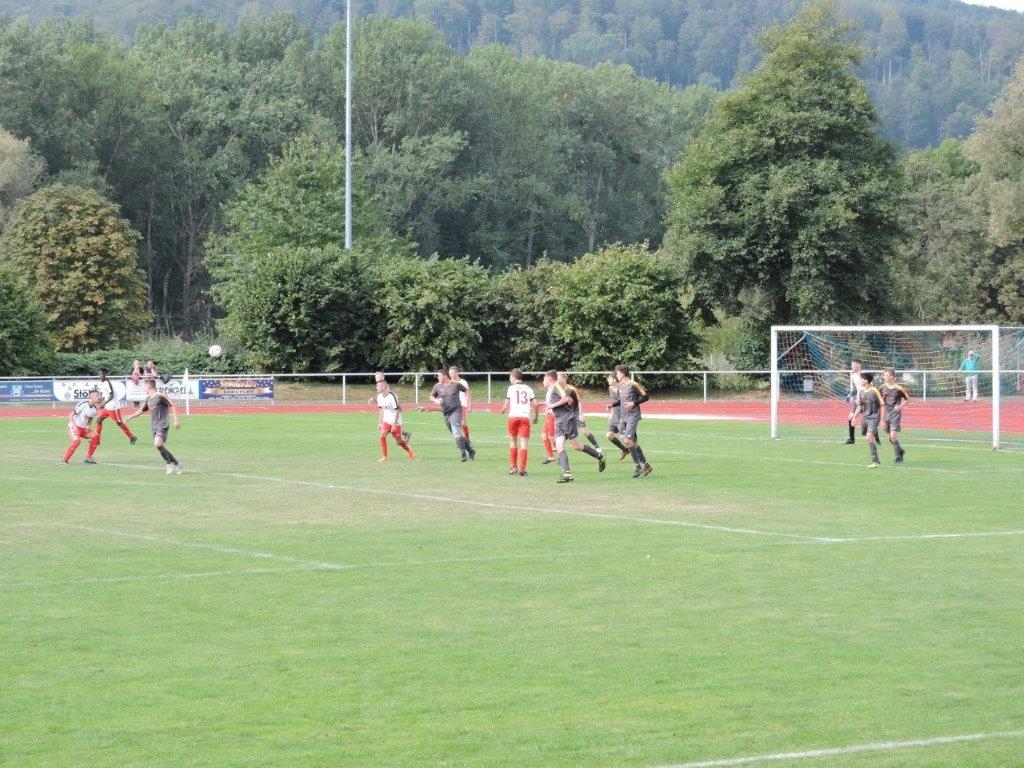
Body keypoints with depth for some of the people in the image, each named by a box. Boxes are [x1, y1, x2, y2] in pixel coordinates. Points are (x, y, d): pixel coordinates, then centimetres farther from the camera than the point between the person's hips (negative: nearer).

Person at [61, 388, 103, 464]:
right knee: (77, 440, -31)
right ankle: (65, 459, -23)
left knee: (96, 435, -5)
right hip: (75, 427, -8)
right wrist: (72, 424, -25)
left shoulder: (95, 409, 4)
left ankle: (88, 457, 5)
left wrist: (88, 427, -2)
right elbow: (72, 414, -15)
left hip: (83, 429, 8)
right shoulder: (83, 404, -18)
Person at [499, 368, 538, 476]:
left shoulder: (511, 388, 5)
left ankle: (513, 467, 19)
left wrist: (502, 410, 23)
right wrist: (535, 417, 19)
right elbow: (535, 403, 6)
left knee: (513, 442, 14)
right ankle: (522, 468, -14)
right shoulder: (528, 388, 12)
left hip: (513, 417, -1)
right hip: (525, 417, 1)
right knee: (524, 443, -3)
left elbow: (506, 403, 1)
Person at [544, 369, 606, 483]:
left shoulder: (557, 386, -7)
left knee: (576, 446, -3)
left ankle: (599, 456, 15)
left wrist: (553, 405, -15)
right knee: (559, 447, -8)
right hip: (559, 422, 9)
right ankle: (566, 473, -15)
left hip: (567, 418, -9)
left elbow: (567, 398, -20)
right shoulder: (550, 390, 20)